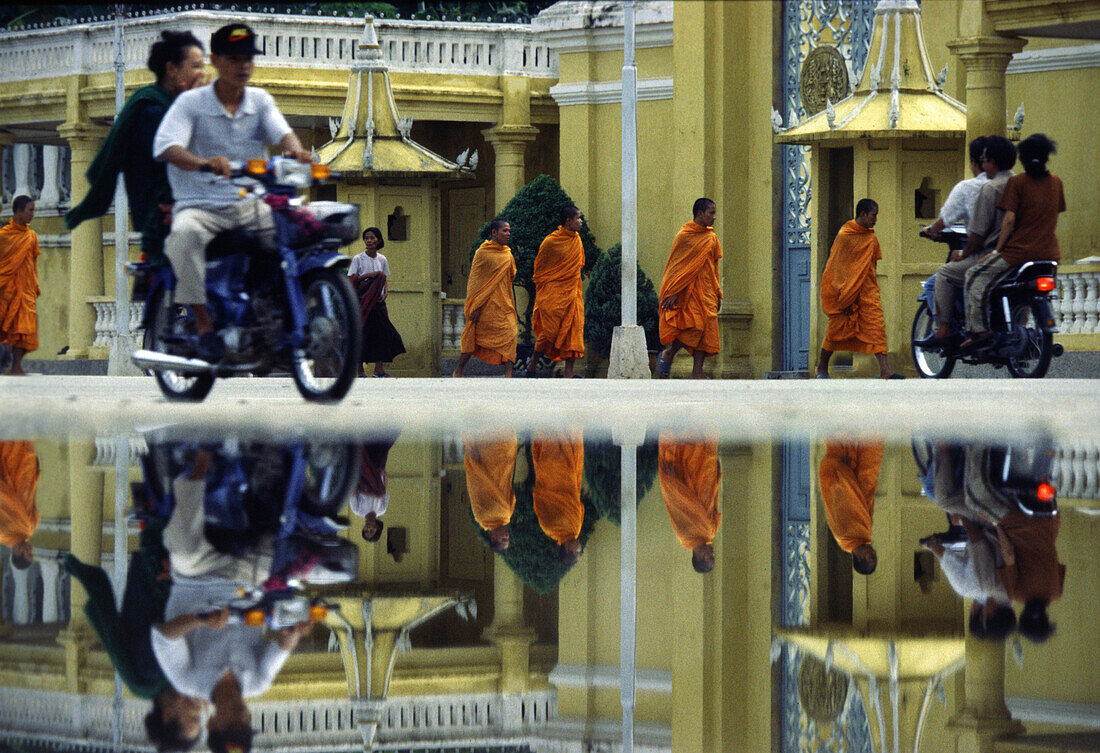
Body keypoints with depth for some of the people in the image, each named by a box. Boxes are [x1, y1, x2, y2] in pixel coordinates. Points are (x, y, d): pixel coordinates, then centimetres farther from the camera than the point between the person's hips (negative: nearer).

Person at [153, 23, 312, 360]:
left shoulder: (260, 101, 11)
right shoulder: (191, 102, -2)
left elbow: (281, 132, -7)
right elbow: (165, 146, -17)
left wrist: (295, 150, -33)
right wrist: (202, 163, -39)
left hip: (252, 205, 4)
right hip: (200, 204, -4)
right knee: (184, 234, -37)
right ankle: (203, 322, -29)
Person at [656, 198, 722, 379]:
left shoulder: (712, 238, 12)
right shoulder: (684, 236, -5)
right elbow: (675, 266, -5)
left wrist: (717, 295, 14)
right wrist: (673, 293, -11)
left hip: (705, 290, 6)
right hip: (687, 289, -6)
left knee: (704, 329, -1)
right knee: (695, 325, -16)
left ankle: (697, 371, 1)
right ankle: (668, 354, 5)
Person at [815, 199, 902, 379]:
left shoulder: (871, 238, 8)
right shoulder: (845, 236, -11)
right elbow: (837, 266, -11)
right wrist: (844, 297, -14)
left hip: (866, 288, 5)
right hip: (845, 288, -5)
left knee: (876, 323, -9)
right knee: (838, 326, 2)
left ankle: (884, 369, -17)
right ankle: (822, 368, 21)